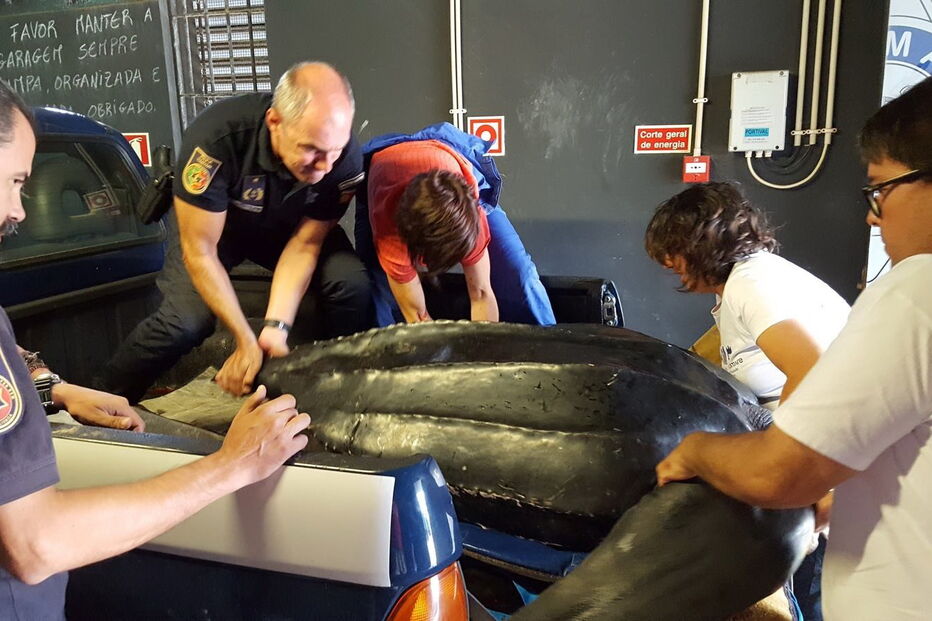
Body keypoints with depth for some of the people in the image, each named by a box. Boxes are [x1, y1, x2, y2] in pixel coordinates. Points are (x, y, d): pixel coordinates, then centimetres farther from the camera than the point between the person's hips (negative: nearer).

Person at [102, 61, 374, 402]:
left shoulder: (345, 158, -30)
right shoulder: (216, 138, -37)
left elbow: (304, 245, -19)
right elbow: (200, 252, -28)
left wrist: (275, 328, -29)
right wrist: (247, 340, -29)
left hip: (287, 225, 2)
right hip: (212, 223, -2)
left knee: (353, 287, -23)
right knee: (185, 320, -23)